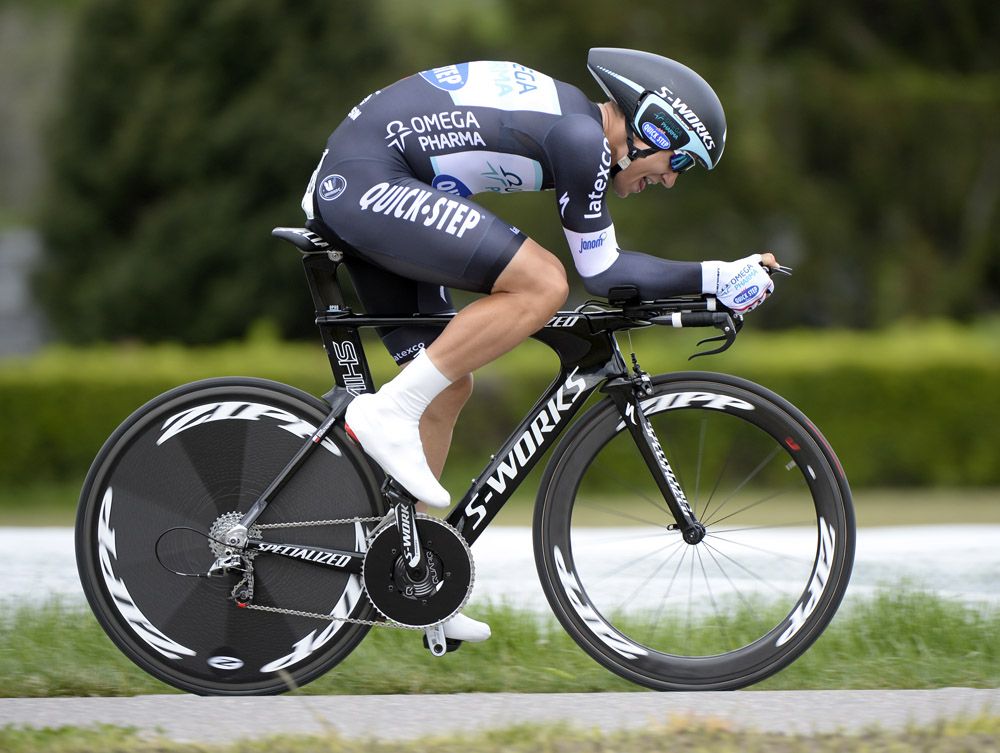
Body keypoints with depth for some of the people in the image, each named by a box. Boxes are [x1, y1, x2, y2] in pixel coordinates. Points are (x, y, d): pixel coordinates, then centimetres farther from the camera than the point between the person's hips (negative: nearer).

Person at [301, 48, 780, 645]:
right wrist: (716, 279, -3)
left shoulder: (564, 117, 18)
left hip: (341, 190, 11)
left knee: (449, 388, 12)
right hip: (370, 179, -11)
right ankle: (390, 413, -16)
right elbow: (601, 273, -8)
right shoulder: (580, 134, -12)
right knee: (542, 283, -21)